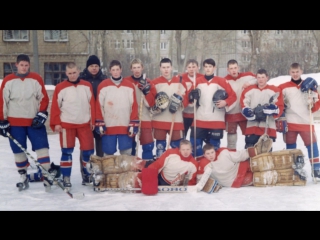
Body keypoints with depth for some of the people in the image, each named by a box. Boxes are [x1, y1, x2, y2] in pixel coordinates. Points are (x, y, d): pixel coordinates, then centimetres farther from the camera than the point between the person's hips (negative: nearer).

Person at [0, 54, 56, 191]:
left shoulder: (36, 79, 0)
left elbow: (44, 98, 2)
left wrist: (42, 114, -9)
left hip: (34, 121, 0)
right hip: (14, 123, 1)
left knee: (42, 147, -7)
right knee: (19, 151, 7)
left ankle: (46, 175, -3)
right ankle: (23, 177, 19)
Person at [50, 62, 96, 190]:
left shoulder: (87, 86, 5)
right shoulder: (60, 87, -2)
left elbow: (92, 105, 5)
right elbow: (55, 106, -2)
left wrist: (93, 121, 2)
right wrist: (56, 123, -6)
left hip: (85, 124, 2)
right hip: (66, 124, -2)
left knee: (88, 150, 5)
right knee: (67, 151, 0)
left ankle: (87, 175, 21)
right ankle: (66, 178, 9)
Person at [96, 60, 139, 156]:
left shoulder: (129, 86, 4)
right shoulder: (103, 86, 2)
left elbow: (134, 106, 3)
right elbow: (98, 106, 2)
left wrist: (133, 124, -2)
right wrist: (99, 124, -3)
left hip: (125, 126, 1)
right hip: (108, 126, 0)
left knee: (126, 153, 2)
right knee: (108, 152, 5)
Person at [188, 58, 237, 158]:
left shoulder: (221, 81, -2)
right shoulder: (198, 81, 7)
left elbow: (233, 96, 0)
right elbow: (191, 95, 16)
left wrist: (225, 102, -17)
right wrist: (192, 97, -6)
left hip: (216, 120, -2)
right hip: (200, 119, 3)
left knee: (214, 145, 5)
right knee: (195, 142, 1)